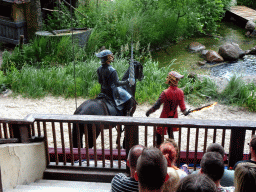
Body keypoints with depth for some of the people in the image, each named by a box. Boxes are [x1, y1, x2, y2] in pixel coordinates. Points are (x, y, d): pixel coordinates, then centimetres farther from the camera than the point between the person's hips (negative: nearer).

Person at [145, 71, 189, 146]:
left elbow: (157, 105, -23)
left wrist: (149, 111, -13)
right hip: (174, 116, 5)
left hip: (165, 116, -5)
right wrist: (185, 111, 16)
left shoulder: (165, 93, -25)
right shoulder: (180, 92, -10)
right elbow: (182, 104, -3)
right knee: (171, 132, 22)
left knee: (159, 133, 11)